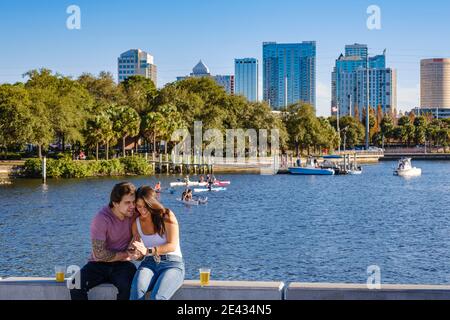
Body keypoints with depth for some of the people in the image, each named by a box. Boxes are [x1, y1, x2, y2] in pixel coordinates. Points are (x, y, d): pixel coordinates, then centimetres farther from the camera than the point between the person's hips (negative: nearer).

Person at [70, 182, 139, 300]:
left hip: (122, 265, 2)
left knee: (128, 286, -33)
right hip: (99, 264, -1)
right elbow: (100, 254, -19)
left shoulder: (134, 214, -5)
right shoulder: (101, 219, -17)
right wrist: (125, 255, -11)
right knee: (76, 286, -28)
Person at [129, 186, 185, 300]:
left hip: (172, 264, -3)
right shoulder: (136, 223, 11)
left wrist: (148, 251, -24)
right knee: (136, 290, -33)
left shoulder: (167, 217, -3)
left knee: (157, 297, -34)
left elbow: (172, 246, -11)